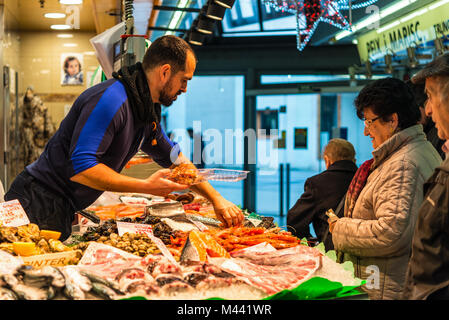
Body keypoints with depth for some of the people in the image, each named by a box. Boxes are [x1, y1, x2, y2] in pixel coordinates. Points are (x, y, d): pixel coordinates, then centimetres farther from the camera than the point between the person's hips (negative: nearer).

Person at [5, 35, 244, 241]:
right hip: (40, 204, -9)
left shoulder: (147, 110, 11)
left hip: (62, 210, 9)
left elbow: (174, 159, 25)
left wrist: (216, 199, 19)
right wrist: (146, 186, -22)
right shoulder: (111, 101, -21)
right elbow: (80, 168, -27)